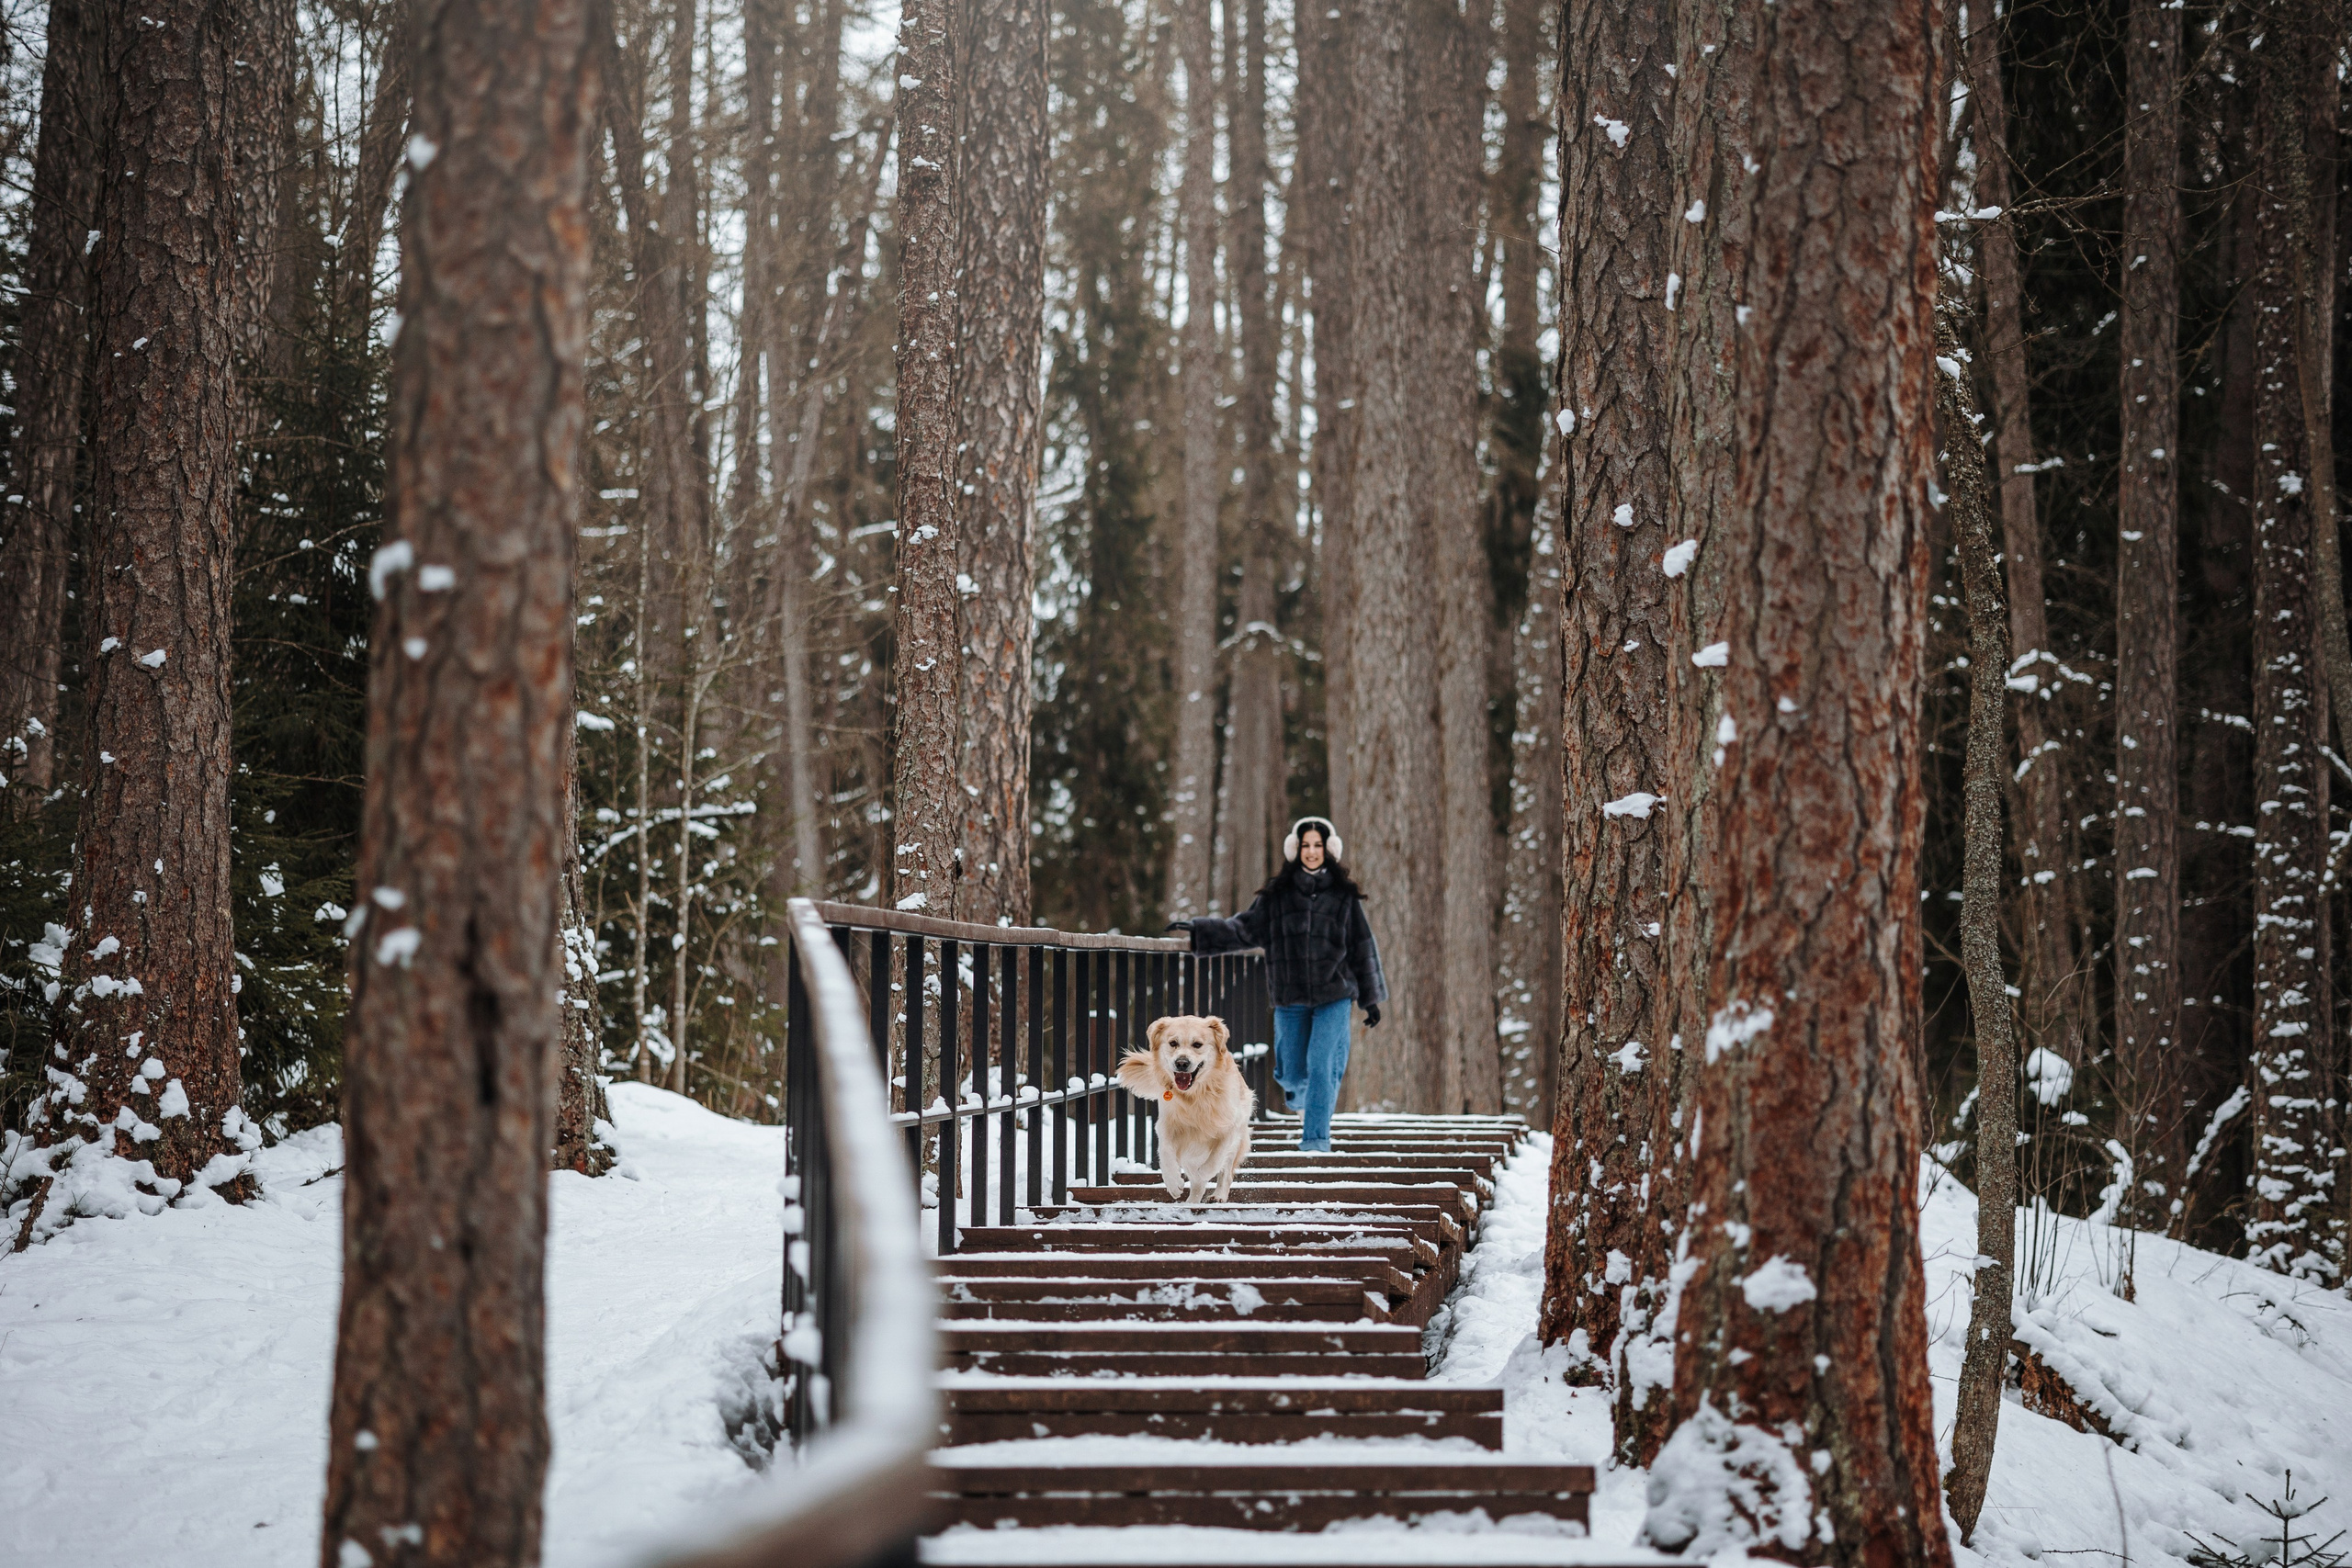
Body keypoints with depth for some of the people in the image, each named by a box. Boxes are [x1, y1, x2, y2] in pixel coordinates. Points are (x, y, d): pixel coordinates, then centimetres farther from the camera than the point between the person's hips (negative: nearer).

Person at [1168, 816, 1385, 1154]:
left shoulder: (1344, 896, 3)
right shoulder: (1276, 895, 4)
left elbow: (1363, 946, 8)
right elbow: (1243, 929, 6)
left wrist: (1371, 998, 9)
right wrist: (1198, 929, -7)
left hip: (1334, 997, -2)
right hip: (1290, 999, 2)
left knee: (1321, 1065, -14)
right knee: (1293, 1073, 9)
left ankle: (1316, 1137, -7)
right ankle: (1309, 1101, 44)